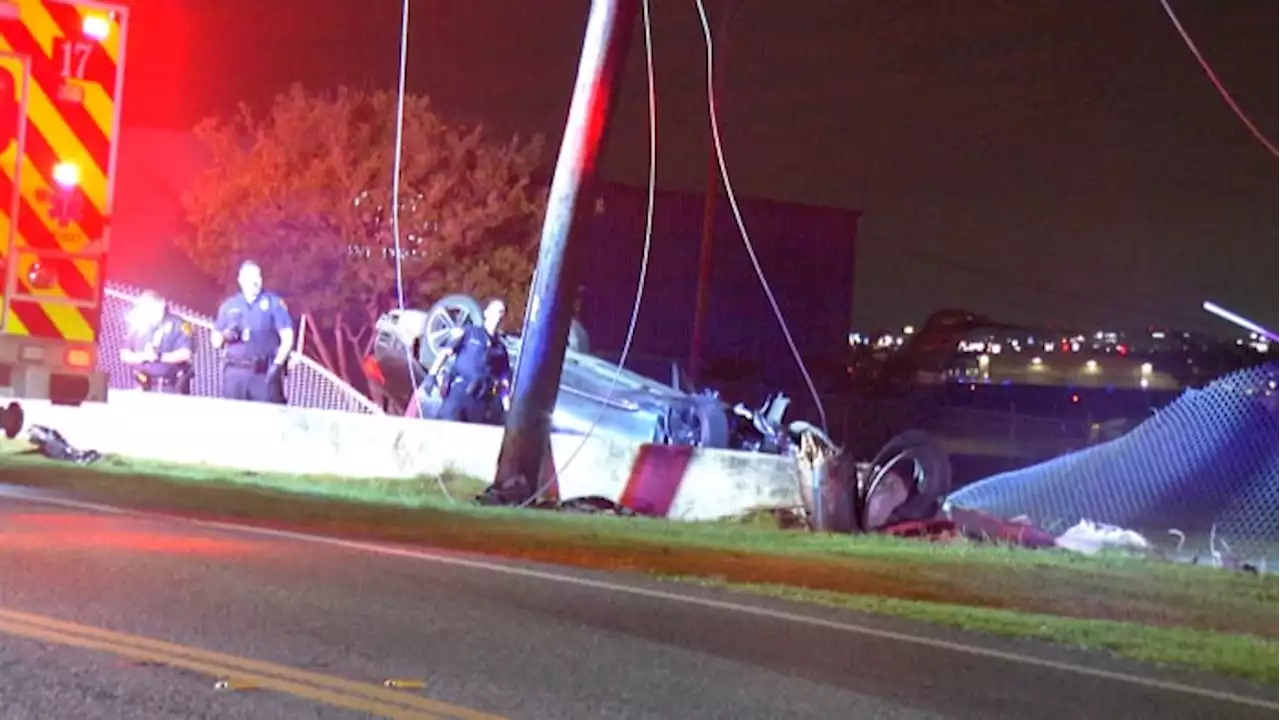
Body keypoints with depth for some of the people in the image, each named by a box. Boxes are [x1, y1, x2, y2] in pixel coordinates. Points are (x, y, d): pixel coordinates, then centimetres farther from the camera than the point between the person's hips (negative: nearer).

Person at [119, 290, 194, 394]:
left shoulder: (177, 325, -3)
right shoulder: (138, 326, 10)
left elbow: (186, 353, -13)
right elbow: (124, 354, 8)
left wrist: (159, 356, -21)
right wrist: (142, 356, -12)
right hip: (147, 388, 4)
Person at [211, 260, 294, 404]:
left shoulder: (274, 302, 4)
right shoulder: (229, 305, 12)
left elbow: (287, 337, -1)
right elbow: (215, 342, 15)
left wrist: (277, 364, -12)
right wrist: (226, 335, -7)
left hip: (265, 373, -3)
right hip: (235, 372, 3)